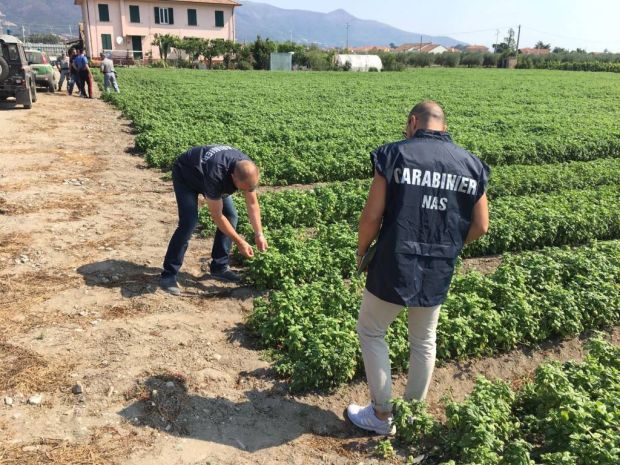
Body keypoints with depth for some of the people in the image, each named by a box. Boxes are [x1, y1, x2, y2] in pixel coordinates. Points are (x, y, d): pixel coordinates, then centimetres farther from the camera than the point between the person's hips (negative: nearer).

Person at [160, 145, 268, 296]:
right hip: (185, 174, -6)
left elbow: (252, 203, -10)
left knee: (231, 215, -5)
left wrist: (259, 234, -15)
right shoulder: (215, 175, -44)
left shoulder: (249, 171, -26)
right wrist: (240, 242, -30)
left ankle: (219, 267, 8)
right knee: (189, 222, -23)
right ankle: (168, 275, -13)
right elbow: (216, 216, -34)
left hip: (206, 171, 7)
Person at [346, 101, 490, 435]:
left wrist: (361, 251, 3)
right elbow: (480, 226, 3)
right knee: (424, 342, 22)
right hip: (438, 274, 4)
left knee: (371, 332, 17)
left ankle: (382, 415, 24)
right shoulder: (471, 164, 1)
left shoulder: (394, 154, -11)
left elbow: (372, 215, -14)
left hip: (393, 269, -4)